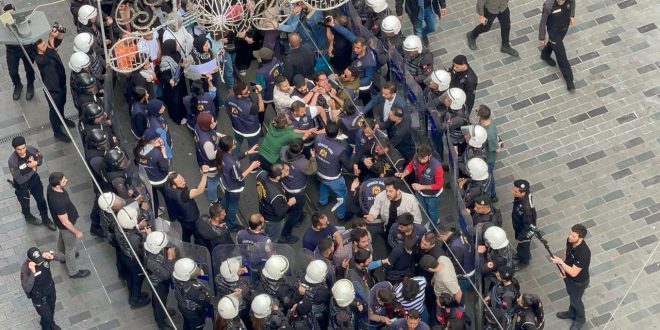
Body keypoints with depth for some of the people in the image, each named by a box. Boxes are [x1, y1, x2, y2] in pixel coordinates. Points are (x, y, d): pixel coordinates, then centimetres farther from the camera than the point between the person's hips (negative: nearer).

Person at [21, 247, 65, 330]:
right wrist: (32, 272, -52)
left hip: (50, 288, 4)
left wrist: (52, 255, -39)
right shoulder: (25, 268, -37)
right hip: (38, 296, -4)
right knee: (46, 316, 16)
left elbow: (62, 257, -18)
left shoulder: (44, 257, -26)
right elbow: (27, 289, -42)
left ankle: (51, 323, 61)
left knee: (51, 308, 30)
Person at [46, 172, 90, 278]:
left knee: (62, 237, 36)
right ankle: (73, 272, 42)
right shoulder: (58, 202, -46)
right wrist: (77, 232, -18)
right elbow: (65, 222, -30)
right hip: (66, 225, -8)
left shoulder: (51, 187, -23)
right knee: (70, 248, 18)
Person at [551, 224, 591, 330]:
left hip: (579, 281, -7)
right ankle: (572, 313, 60)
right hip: (568, 276, 7)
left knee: (575, 300, 20)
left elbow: (573, 273, -37)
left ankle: (580, 319, 49)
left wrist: (560, 262, -38)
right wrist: (563, 265, -7)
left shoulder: (583, 253, -43)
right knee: (571, 295, 32)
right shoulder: (570, 241, -21)